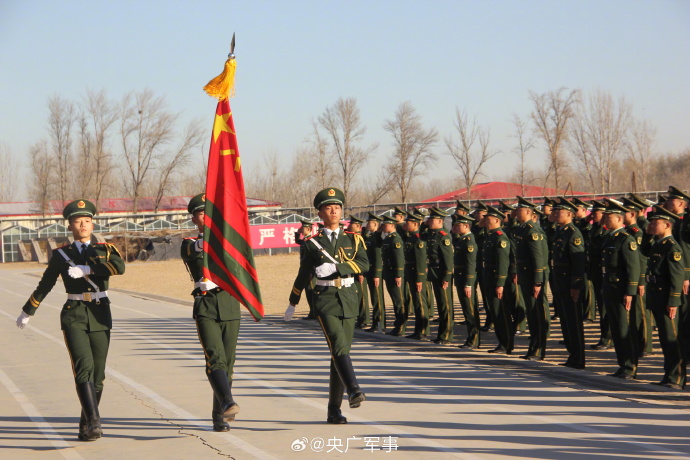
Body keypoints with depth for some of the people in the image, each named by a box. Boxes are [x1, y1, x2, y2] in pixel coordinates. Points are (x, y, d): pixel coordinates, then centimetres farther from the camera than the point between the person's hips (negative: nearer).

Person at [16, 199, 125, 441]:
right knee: (84, 367, -20)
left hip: (100, 317, 1)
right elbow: (44, 285, 19)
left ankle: (86, 425, 21)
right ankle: (94, 422, -28)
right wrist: (27, 312, 26)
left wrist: (85, 269, -20)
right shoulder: (61, 255, 8)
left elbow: (119, 267, -15)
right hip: (73, 316, -1)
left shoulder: (105, 249, 7)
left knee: (97, 373, 4)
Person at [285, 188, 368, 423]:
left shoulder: (353, 239, 10)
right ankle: (354, 391, -40)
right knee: (339, 347, -22)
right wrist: (292, 304, 20)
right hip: (325, 299, -2)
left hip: (349, 299, 3)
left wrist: (336, 267, -18)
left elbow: (364, 264, -5)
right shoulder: (313, 243, 6)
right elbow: (303, 274, 14)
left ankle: (334, 410, 10)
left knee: (340, 352, 4)